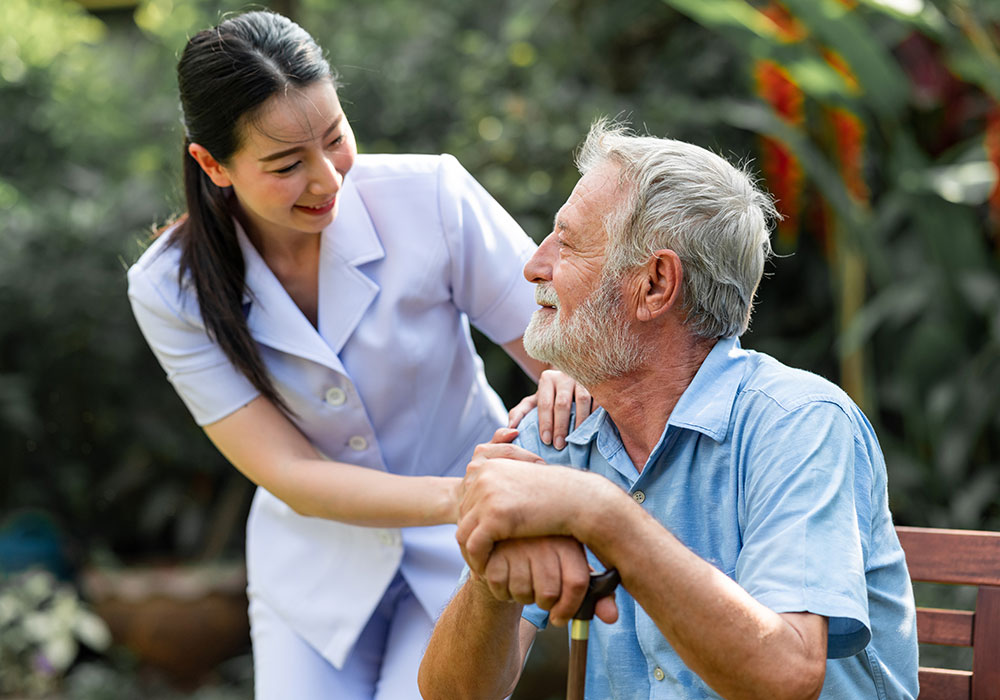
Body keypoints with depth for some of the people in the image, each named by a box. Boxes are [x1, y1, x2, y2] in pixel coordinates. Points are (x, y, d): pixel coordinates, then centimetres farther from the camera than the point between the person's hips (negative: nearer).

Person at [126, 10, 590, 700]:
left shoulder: (431, 196, -20)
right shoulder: (171, 288, -16)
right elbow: (289, 474, -19)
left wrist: (564, 384, -42)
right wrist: (455, 496, -35)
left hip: (462, 554, -1)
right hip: (317, 561, 1)